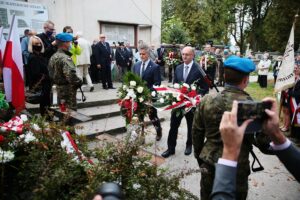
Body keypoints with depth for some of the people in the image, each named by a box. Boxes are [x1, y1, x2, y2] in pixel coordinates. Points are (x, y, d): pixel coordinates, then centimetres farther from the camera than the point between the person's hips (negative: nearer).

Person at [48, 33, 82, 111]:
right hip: (68, 89, -10)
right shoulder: (65, 58, -20)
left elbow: (51, 73, 17)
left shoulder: (53, 57, 10)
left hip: (59, 87, 10)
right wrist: (79, 82, -18)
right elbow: (70, 74, -31)